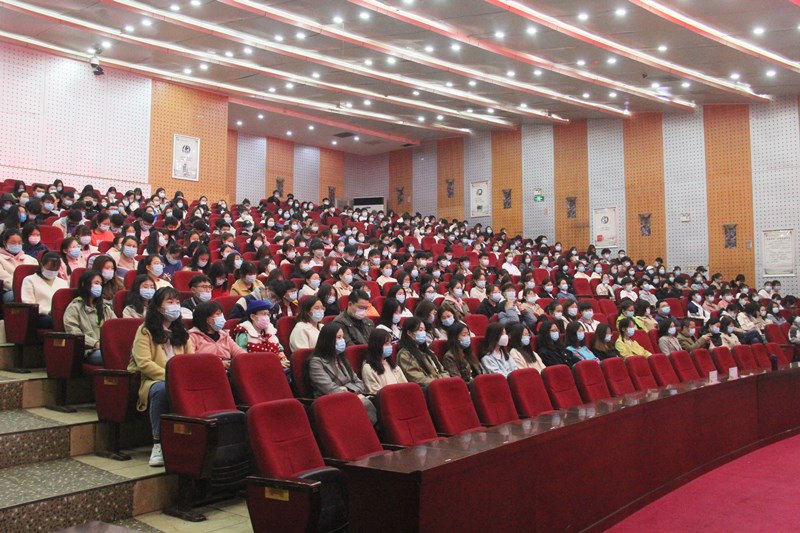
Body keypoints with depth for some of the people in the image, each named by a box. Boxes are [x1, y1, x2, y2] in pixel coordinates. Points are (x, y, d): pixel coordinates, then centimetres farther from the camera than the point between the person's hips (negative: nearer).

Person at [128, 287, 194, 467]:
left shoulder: (181, 332, 21)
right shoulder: (145, 331, 4)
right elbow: (144, 363, -9)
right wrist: (169, 376, -20)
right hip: (152, 380, -3)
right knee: (162, 389, -40)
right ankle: (158, 443, -28)